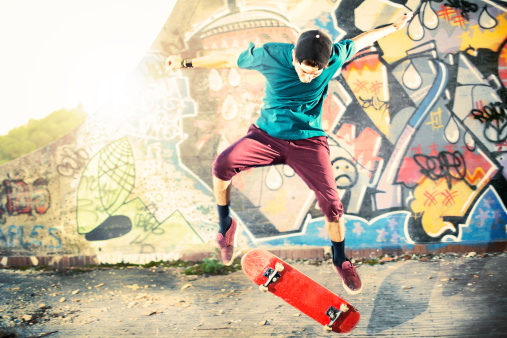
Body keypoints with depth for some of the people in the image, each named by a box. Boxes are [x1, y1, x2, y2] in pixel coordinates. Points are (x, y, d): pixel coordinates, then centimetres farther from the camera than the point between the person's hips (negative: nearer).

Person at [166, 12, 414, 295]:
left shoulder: (336, 56, -12)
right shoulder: (271, 55, -16)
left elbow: (359, 41, 10)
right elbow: (229, 59, -1)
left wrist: (394, 27, 23)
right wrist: (187, 63, 3)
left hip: (308, 140, 1)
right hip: (267, 134, 0)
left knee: (331, 203, -12)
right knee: (223, 165, -26)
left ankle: (340, 260, 18)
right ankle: (226, 225, 1)